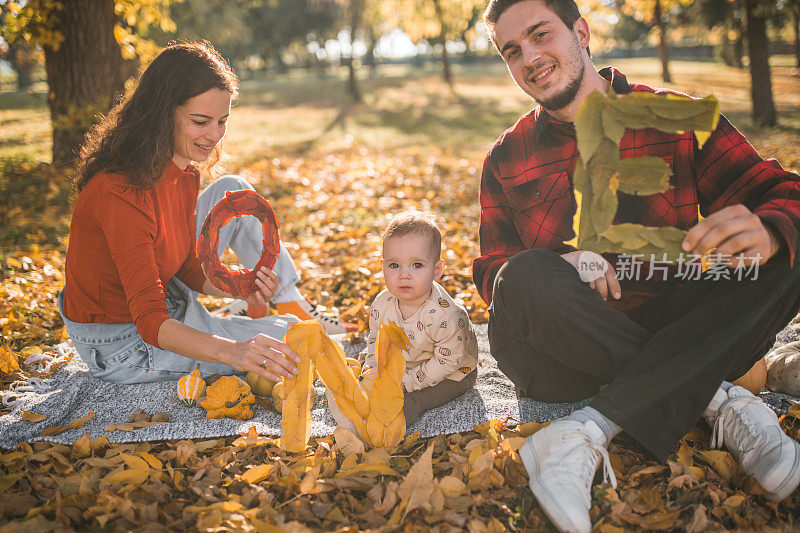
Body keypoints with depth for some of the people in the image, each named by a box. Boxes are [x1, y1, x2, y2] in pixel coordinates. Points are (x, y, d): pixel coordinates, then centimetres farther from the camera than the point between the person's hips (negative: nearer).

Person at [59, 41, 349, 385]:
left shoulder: (183, 176, -5)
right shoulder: (121, 195, -33)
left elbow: (189, 268, 2)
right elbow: (152, 324, -37)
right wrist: (232, 351, -53)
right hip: (120, 347, -8)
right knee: (287, 337, -12)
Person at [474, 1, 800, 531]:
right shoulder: (506, 161, 6)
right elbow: (492, 272, 3)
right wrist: (561, 268, -21)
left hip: (669, 332, 1)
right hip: (563, 360, 0)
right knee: (528, 280, -31)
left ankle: (589, 431, -31)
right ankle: (720, 398, -20)